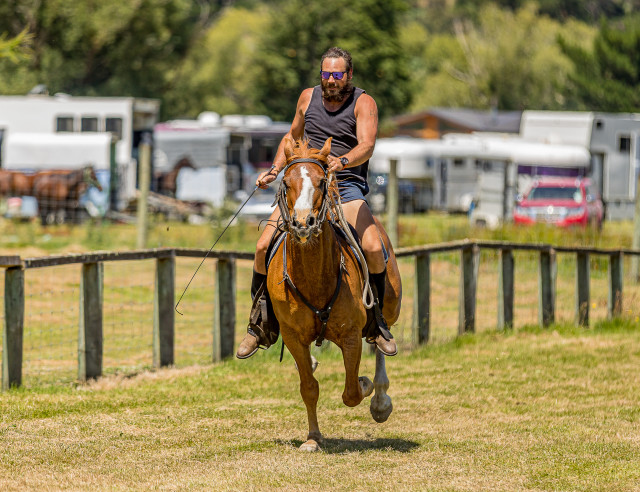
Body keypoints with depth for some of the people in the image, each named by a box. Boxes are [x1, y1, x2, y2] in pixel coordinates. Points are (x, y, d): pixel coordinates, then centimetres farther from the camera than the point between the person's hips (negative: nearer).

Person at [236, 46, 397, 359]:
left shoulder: (363, 103, -3)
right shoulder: (308, 97, 9)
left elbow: (367, 145, -20)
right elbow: (292, 137, 25)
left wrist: (343, 161, -41)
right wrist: (275, 169, 9)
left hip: (347, 188, -3)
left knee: (374, 249, -26)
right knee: (263, 247, -13)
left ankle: (378, 323, -4)